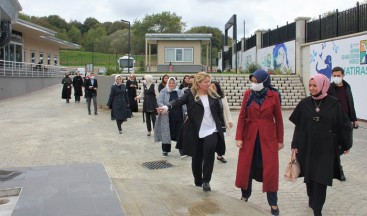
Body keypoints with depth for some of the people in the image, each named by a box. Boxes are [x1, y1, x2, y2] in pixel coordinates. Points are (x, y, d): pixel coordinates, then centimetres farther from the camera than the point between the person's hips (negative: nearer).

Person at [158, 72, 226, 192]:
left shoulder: (213, 95, 5)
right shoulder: (190, 94, -4)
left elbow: (219, 111, 12)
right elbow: (179, 101, -21)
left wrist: (221, 125, 7)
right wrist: (167, 107, -40)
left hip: (211, 130, 1)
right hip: (196, 132, -1)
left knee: (210, 151, -22)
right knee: (197, 157, 9)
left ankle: (206, 180, -9)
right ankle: (198, 180, 33)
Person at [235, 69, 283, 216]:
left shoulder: (274, 95, -6)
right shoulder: (248, 94, -3)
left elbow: (278, 119, 1)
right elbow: (242, 116, -1)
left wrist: (280, 140, 2)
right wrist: (239, 137, -5)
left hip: (268, 136, -1)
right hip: (249, 135, 2)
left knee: (270, 169, 2)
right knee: (246, 166, 9)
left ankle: (273, 203, 13)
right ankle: (245, 195, 29)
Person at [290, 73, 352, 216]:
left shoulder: (333, 103, -6)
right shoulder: (304, 103, -1)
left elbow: (341, 125, 1)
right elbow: (298, 126, 2)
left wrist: (346, 145, 6)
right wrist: (295, 145, 0)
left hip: (326, 148, -2)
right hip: (307, 146, 2)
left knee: (321, 177, -2)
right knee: (309, 175, 11)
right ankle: (313, 200, 34)